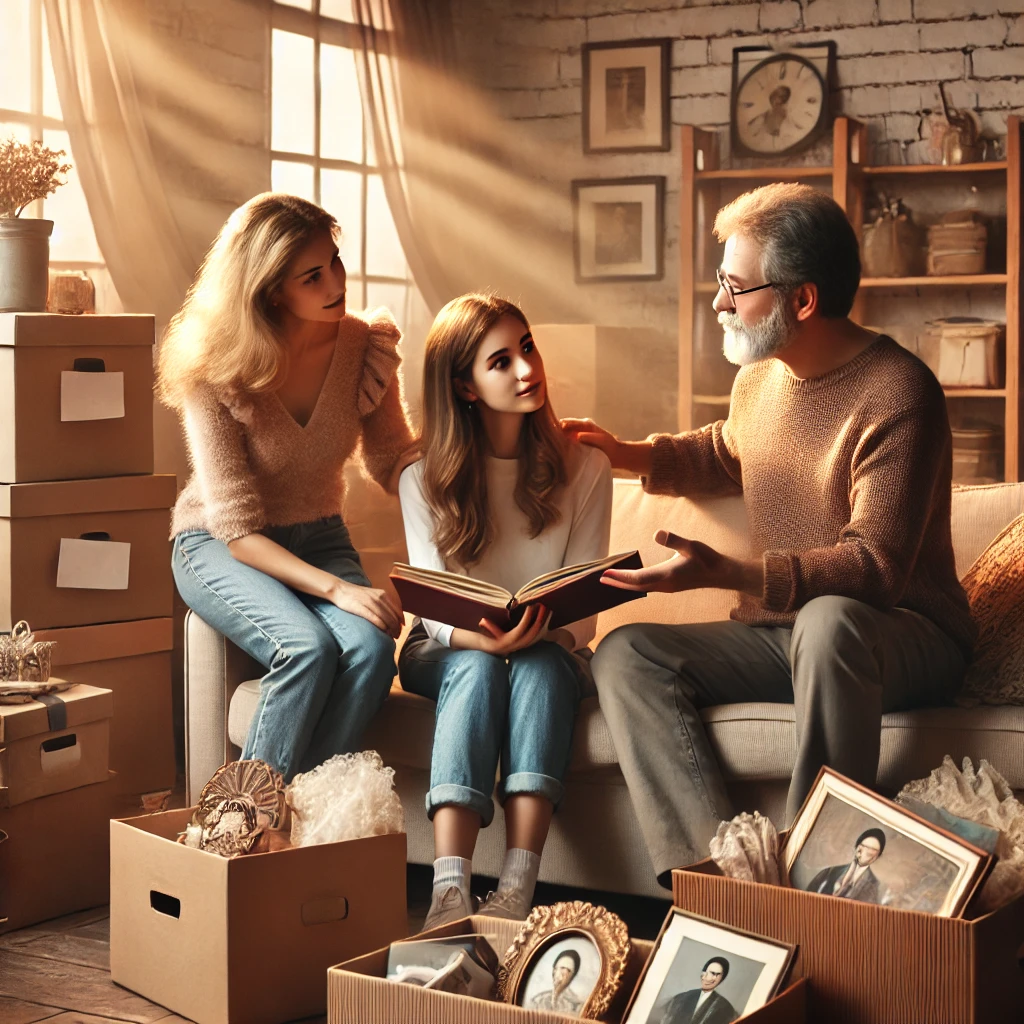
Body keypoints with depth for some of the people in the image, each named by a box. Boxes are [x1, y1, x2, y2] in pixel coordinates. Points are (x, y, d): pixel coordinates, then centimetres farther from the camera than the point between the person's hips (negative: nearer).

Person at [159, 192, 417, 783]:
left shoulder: (364, 346, -8)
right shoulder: (213, 369, -19)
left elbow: (394, 464, 5)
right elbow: (237, 525, -21)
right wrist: (334, 588, -32)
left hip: (318, 536, 4)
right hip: (220, 544, -4)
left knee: (371, 648, -29)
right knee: (309, 647, -33)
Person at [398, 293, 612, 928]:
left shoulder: (584, 469, -3)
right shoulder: (425, 481, -4)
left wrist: (535, 634, -31)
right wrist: (481, 637, -36)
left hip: (548, 653, 1)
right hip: (449, 654, 0)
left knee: (542, 666, -35)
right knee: (479, 669, -35)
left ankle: (518, 887, -47)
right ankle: (450, 890, -49)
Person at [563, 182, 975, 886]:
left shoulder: (897, 394, -17)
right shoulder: (761, 377, 10)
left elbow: (876, 565, -25)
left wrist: (726, 575, -33)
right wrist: (631, 455, 20)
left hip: (905, 639, -8)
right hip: (783, 635, 8)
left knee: (828, 621, -42)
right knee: (627, 654, -13)